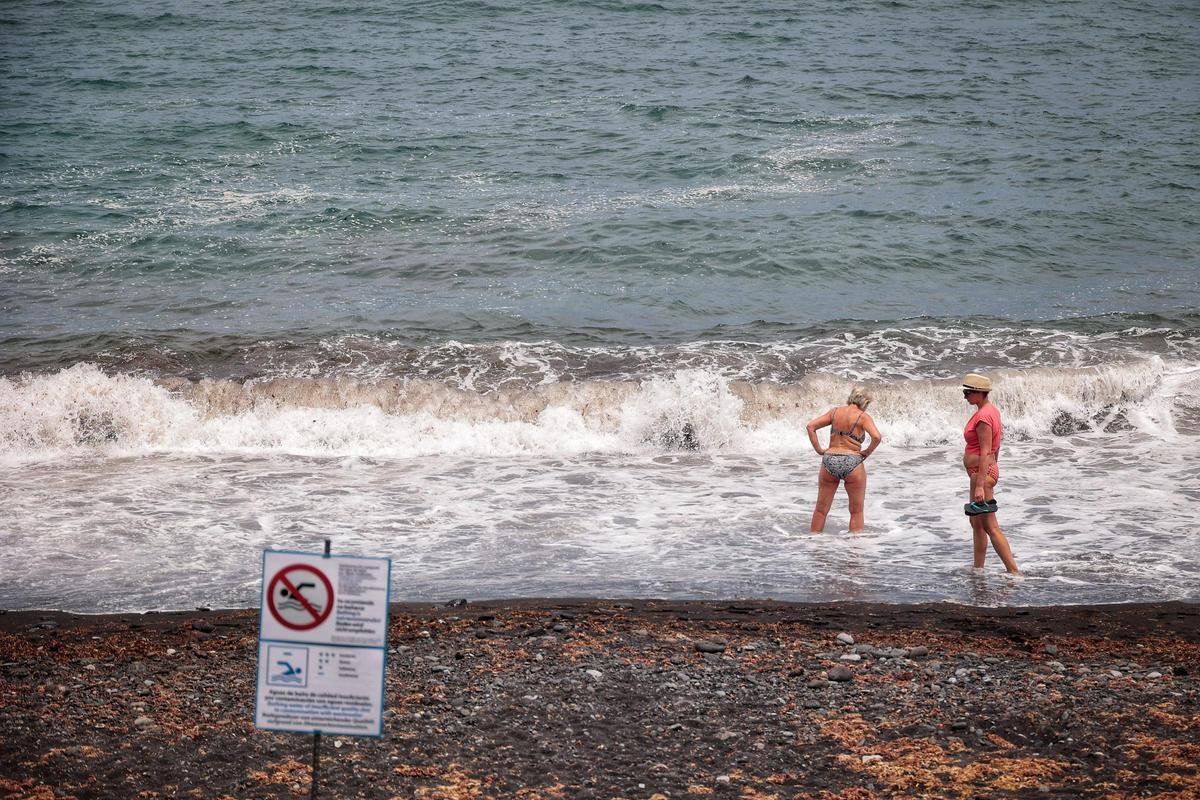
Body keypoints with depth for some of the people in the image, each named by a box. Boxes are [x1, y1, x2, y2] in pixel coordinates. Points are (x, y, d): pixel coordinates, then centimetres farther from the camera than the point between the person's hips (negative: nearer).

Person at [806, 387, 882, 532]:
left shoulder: (835, 412, 9)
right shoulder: (863, 417, -3)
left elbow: (811, 426, 7)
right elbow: (877, 437, -19)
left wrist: (819, 449, 7)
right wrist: (867, 452, -3)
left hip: (829, 461, 4)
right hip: (852, 464, -3)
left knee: (821, 510, 15)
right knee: (857, 512, 11)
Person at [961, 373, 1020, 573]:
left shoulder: (983, 417, -19)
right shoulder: (991, 410, 12)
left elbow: (985, 452, -24)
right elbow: (996, 447, 19)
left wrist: (980, 485, -26)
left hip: (982, 472, -11)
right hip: (989, 470, 11)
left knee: (990, 527, -9)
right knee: (976, 523, 17)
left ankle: (1014, 571, -10)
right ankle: (978, 570, 23)